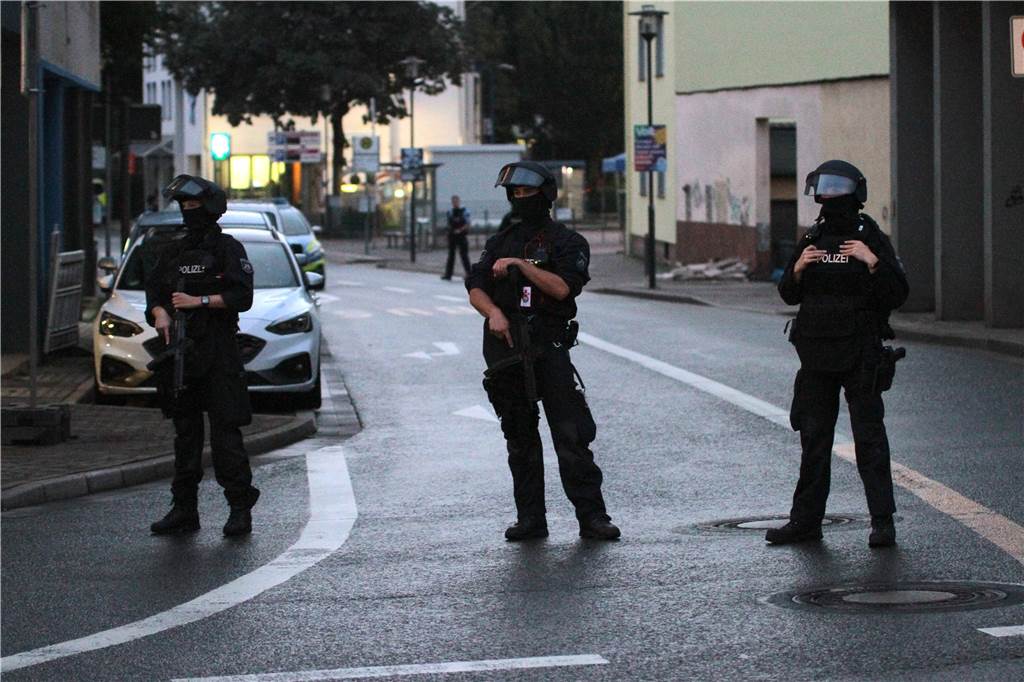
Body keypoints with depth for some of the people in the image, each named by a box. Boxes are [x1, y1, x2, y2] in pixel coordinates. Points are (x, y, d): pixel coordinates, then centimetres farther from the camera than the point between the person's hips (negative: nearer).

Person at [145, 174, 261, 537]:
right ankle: (184, 510, 14)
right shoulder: (173, 251, 17)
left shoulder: (227, 249, -1)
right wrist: (160, 314, -8)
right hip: (179, 353, 6)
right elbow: (154, 291, 13)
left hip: (217, 354, -6)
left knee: (225, 432, -9)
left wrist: (199, 301, -15)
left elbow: (242, 296, -9)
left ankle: (240, 509, -7)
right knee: (185, 431, 9)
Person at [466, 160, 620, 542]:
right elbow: (475, 289, 8)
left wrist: (521, 265, -15)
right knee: (520, 438, 7)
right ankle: (530, 518, 12)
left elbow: (561, 288, -14)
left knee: (572, 435, -10)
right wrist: (494, 313, -11)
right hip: (505, 349, 5)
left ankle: (591, 515, -9)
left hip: (548, 349, -5)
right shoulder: (501, 242, 17)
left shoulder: (567, 243, 2)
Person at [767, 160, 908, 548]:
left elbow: (897, 295, -9)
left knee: (869, 437, -5)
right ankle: (806, 521, 15)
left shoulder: (872, 240, -3)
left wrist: (873, 263, -21)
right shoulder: (812, 240, 11)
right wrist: (798, 270, -5)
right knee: (814, 438, 9)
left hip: (861, 357, -5)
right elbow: (789, 295, 13)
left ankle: (883, 522, -2)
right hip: (817, 356, 5)